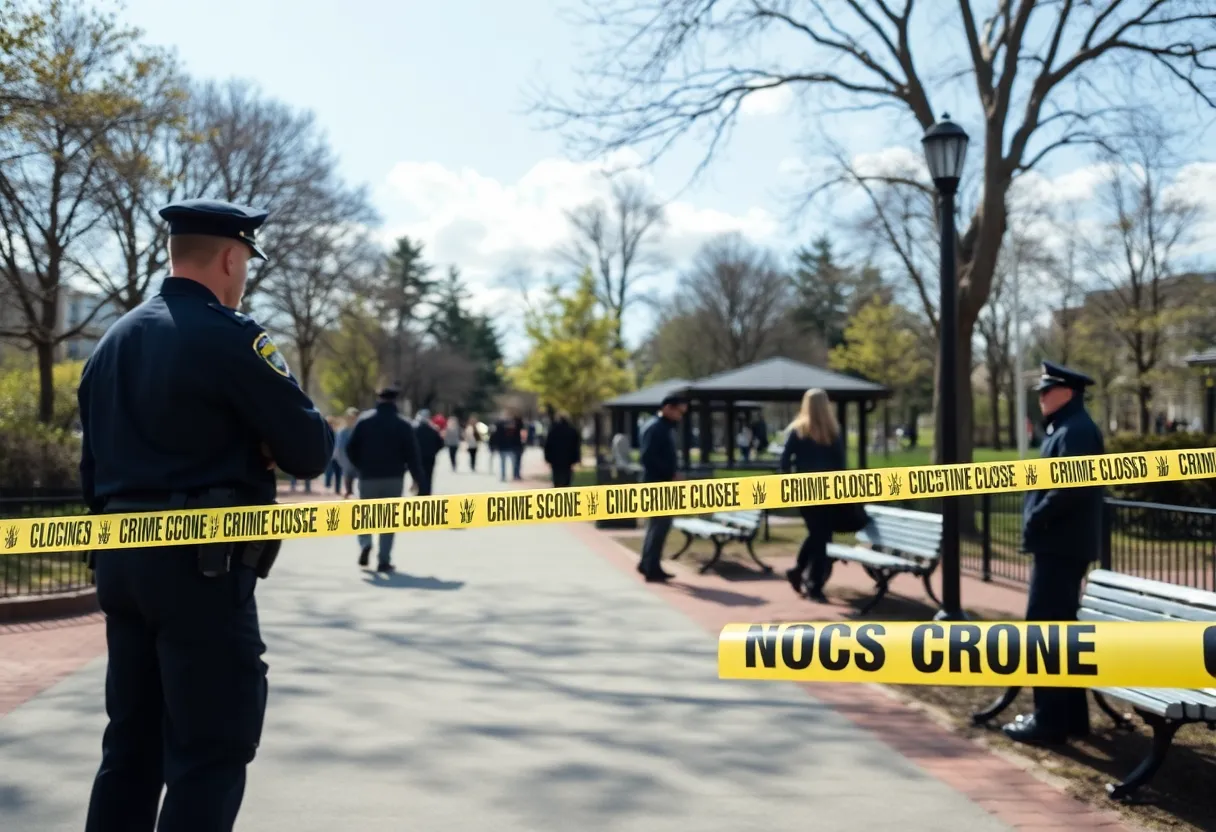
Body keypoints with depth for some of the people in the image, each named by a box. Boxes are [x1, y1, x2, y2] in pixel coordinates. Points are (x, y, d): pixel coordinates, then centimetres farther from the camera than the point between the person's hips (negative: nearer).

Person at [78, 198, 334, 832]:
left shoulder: (112, 341, 14)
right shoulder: (229, 336, -11)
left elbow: (94, 467, 16)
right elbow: (312, 452, -12)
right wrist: (265, 443, 6)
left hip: (120, 561, 8)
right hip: (200, 566, -8)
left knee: (132, 744, 16)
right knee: (211, 752, -1)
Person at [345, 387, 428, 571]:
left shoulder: (364, 420, 1)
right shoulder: (403, 425, -3)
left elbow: (351, 448, -2)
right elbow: (413, 455, -5)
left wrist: (361, 466, 12)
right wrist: (418, 479, 3)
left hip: (368, 477, 1)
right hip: (394, 478, -1)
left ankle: (365, 543, -9)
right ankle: (384, 560, 1)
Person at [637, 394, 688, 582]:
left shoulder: (666, 427, 15)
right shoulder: (654, 427, -15)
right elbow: (648, 457, -23)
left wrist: (672, 473, 6)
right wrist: (670, 473, -19)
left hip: (662, 484, 10)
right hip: (656, 484, -10)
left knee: (657, 524, 16)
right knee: (660, 524, -6)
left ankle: (647, 564, 24)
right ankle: (651, 568, 1)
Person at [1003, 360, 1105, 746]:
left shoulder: (1077, 431, -15)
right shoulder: (1065, 429, 18)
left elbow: (1071, 488, -26)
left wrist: (1036, 519, -17)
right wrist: (1037, 519, 9)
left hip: (1062, 545, -11)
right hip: (1059, 543, 11)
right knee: (1059, 626, 15)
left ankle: (1050, 719, -2)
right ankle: (1069, 713, 22)